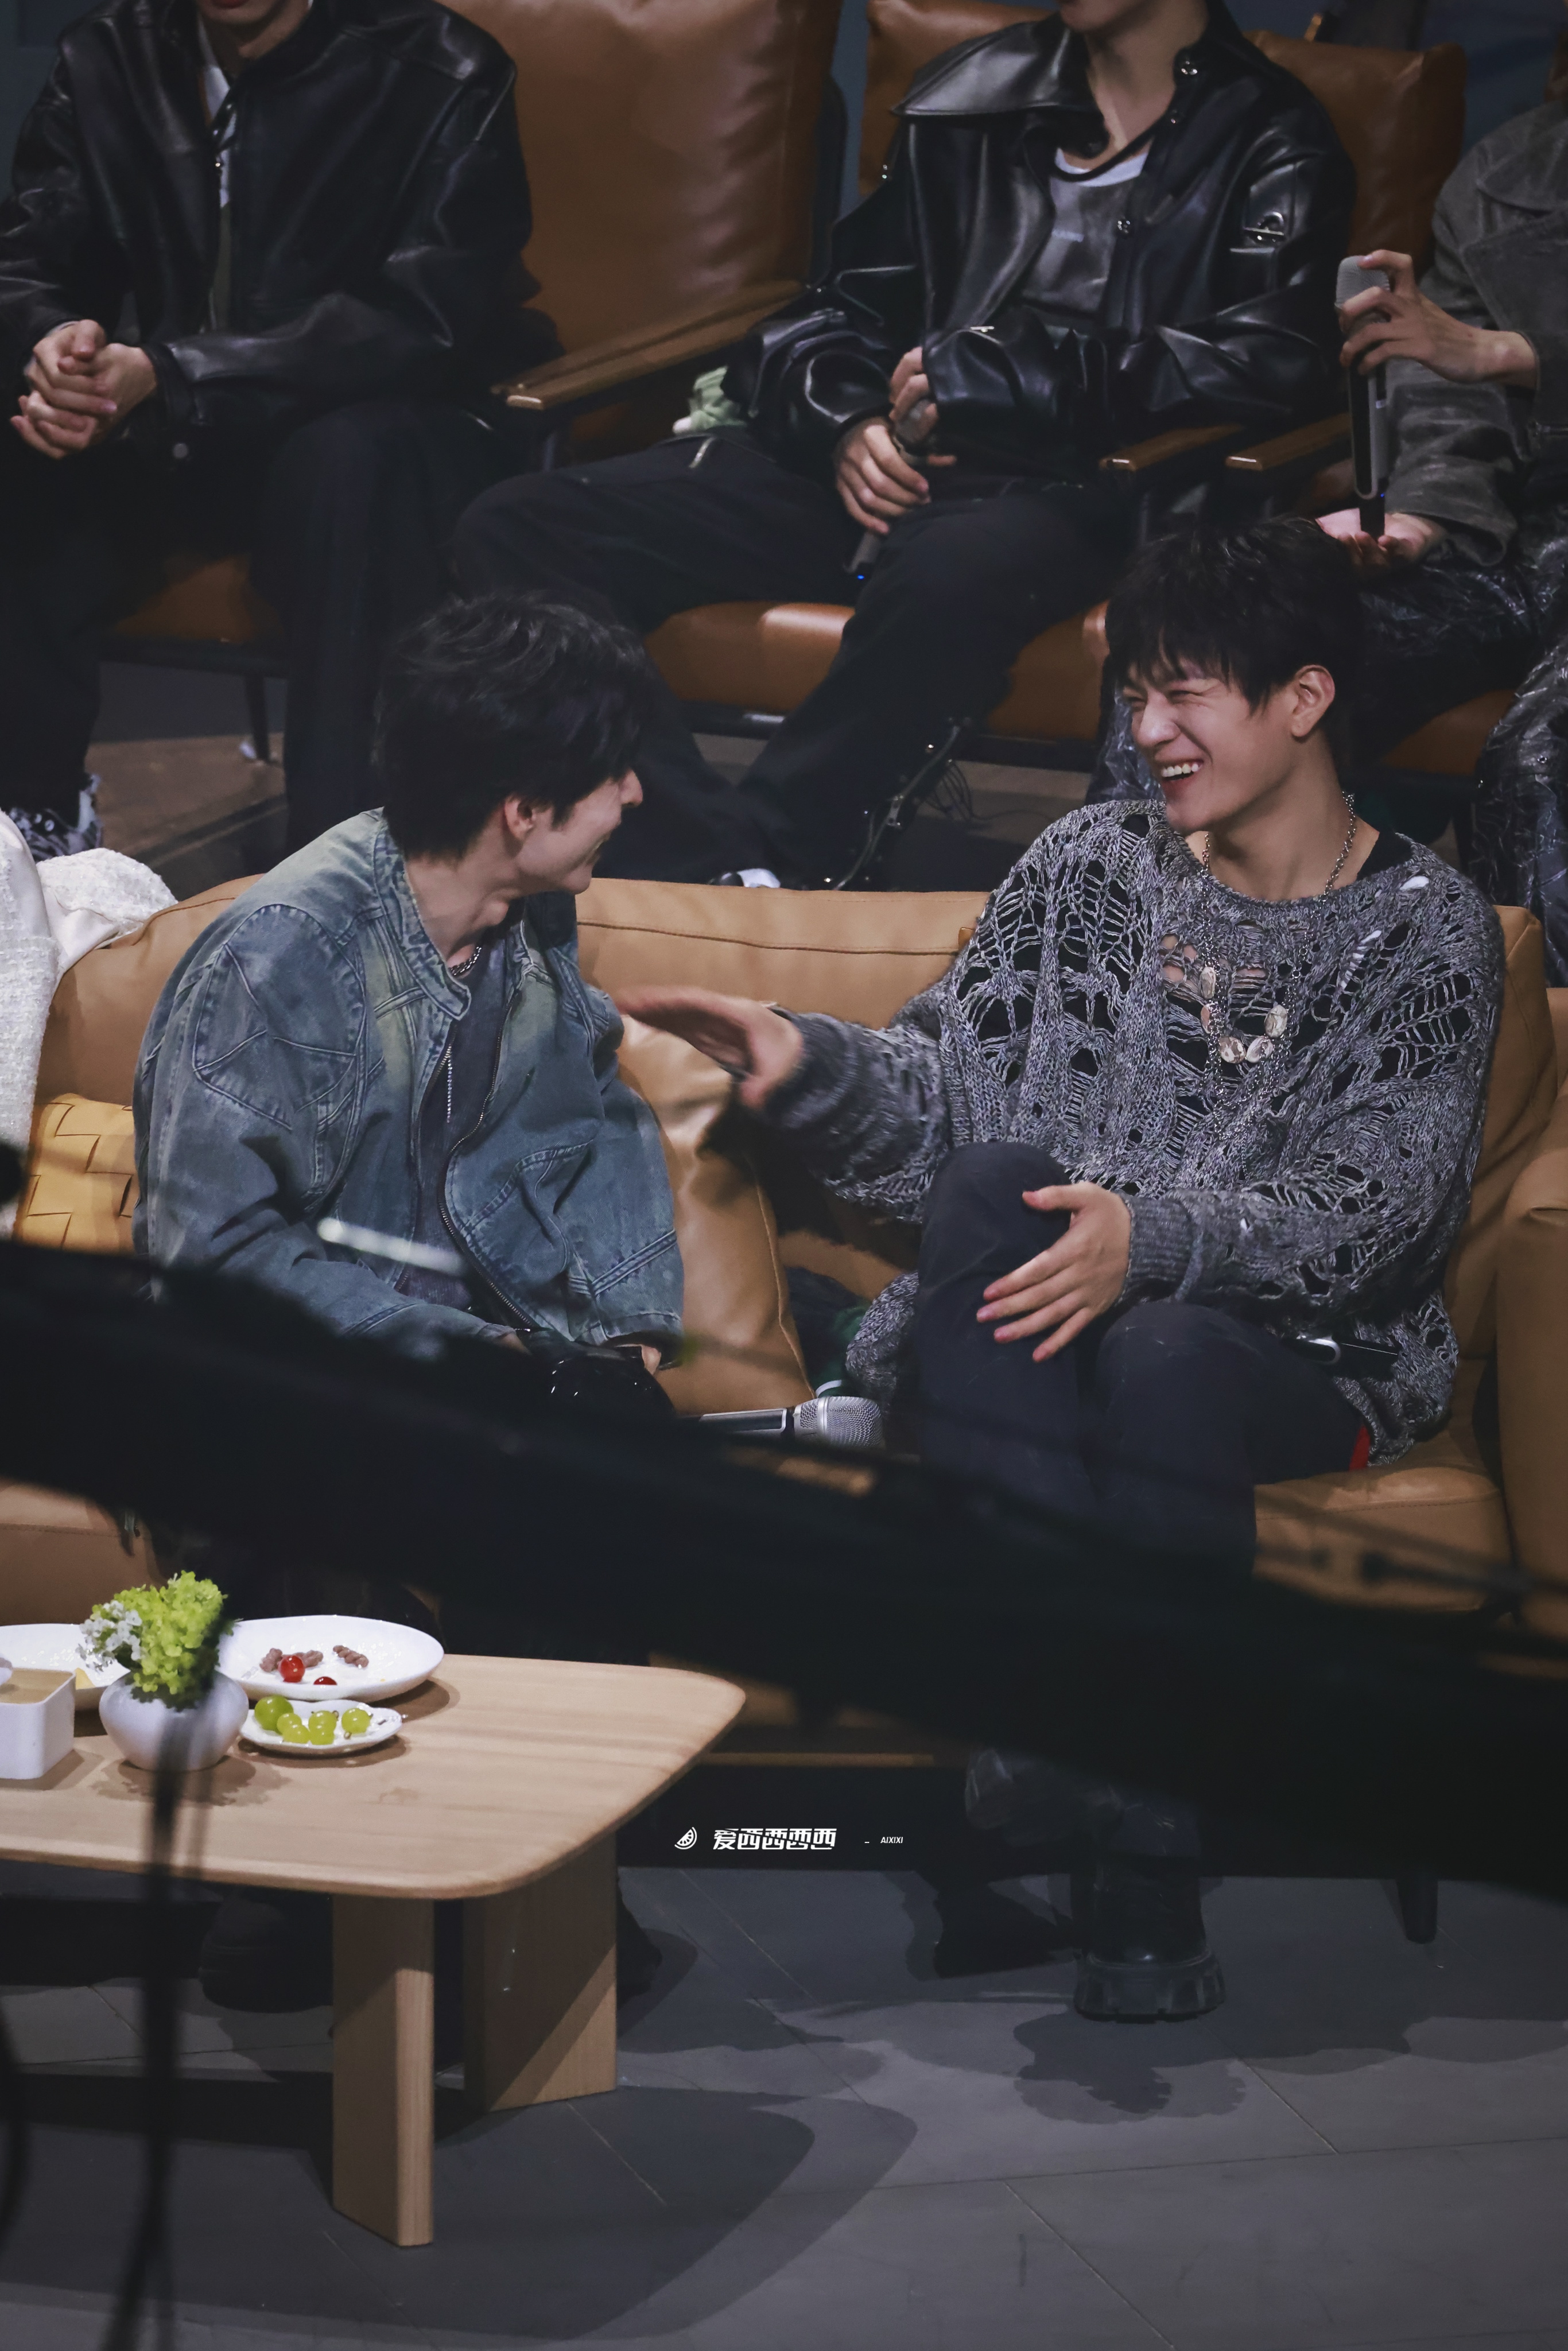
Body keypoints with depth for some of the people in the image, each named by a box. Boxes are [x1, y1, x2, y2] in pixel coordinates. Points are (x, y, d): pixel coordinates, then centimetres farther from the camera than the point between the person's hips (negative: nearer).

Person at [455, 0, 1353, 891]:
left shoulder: (1271, 138, 5)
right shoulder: (972, 95, 20)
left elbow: (1278, 363, -12)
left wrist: (982, 369, -10)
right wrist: (848, 423, -3)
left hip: (1062, 488, -5)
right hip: (888, 469, 5)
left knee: (947, 578, -43)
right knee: (518, 532, -16)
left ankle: (759, 862, -30)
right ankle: (714, 864, -31)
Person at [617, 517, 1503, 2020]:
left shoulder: (1425, 930, 0)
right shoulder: (1093, 867, 10)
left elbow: (1368, 1215, -12)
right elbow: (946, 1095, 6)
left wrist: (1153, 1240, -28)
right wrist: (810, 1063, -15)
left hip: (1304, 1348, -2)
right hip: (1037, 1333, 3)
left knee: (1164, 1365, -37)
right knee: (999, 1176, -31)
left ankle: (1151, 1869, -27)